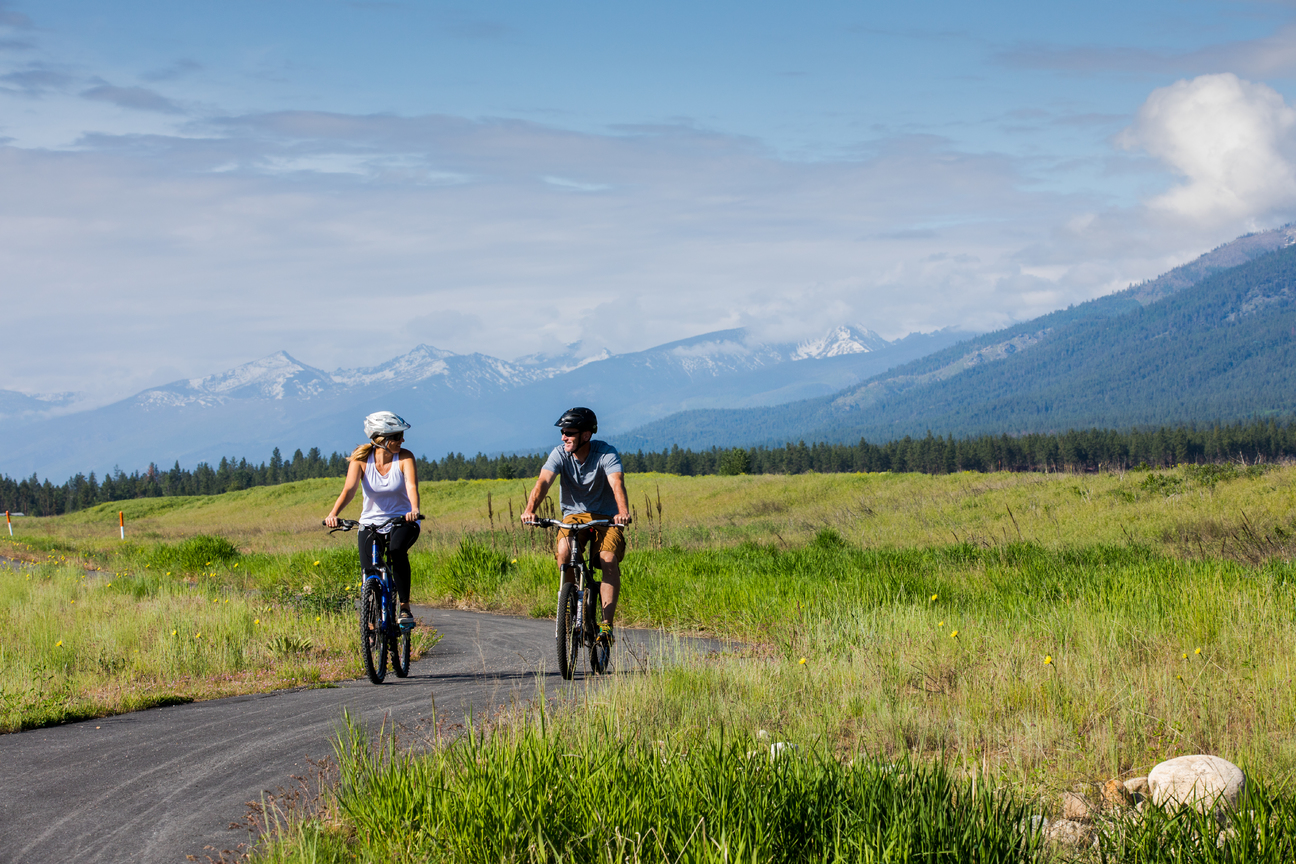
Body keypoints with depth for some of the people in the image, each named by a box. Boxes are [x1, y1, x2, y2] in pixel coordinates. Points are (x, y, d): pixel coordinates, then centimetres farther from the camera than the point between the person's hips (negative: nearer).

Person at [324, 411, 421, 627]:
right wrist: (333, 514, -42)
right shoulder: (361, 459, -9)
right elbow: (349, 488, -23)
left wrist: (414, 509, -49)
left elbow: (411, 485, -28)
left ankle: (405, 608, -24)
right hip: (371, 523, 1)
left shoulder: (404, 457, -11)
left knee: (397, 550, -34)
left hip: (402, 522, -1)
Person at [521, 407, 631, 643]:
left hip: (605, 517, -2)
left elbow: (617, 483, -34)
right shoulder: (560, 454, -11)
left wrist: (623, 512, -54)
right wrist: (530, 509, -45)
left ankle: (607, 623, -24)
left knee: (609, 558, -28)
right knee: (564, 551, -29)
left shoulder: (606, 453, -18)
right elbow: (543, 481, -25)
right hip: (573, 516, 2)